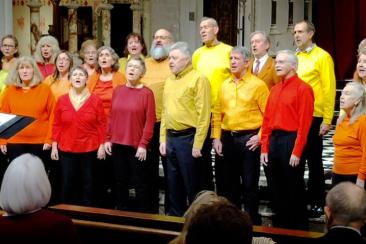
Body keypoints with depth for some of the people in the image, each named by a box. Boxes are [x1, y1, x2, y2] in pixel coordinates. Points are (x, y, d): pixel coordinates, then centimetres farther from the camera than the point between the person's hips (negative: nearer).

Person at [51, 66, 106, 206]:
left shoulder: (95, 100, -1)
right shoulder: (62, 100, 3)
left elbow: (101, 124, 0)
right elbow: (56, 125, 6)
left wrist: (102, 145, -4)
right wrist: (54, 146, 2)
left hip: (90, 149, -1)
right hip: (66, 149, 1)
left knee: (88, 184, 6)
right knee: (68, 185, 5)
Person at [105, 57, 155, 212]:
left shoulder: (146, 93, -6)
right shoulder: (118, 90, 8)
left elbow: (150, 121, -9)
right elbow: (111, 117, 10)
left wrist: (143, 144, -13)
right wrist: (108, 139, 6)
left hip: (137, 146, -5)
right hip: (117, 144, 5)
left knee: (140, 183, 3)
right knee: (120, 182, 13)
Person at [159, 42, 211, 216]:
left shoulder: (198, 79, -10)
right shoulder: (169, 80, 13)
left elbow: (203, 114, -14)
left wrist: (197, 144, -17)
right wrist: (163, 139, 11)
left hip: (188, 137, -7)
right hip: (170, 137, 7)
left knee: (192, 184, 0)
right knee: (173, 183, 14)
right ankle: (175, 217, 26)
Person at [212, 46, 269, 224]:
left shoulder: (258, 85, -4)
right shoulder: (224, 85, 12)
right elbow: (217, 113, 11)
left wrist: (260, 136, -13)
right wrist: (216, 138, 3)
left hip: (249, 139, -5)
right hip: (227, 138, 5)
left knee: (249, 183, 0)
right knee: (227, 181, 10)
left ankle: (252, 221, 11)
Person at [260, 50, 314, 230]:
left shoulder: (303, 89, -8)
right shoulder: (274, 90, 15)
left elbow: (304, 123, -14)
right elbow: (267, 120, 14)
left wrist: (297, 152, -18)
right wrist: (264, 148, 7)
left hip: (290, 140, -7)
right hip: (273, 141, 7)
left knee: (294, 189, -1)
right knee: (276, 188, 12)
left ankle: (299, 230, 10)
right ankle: (280, 228, 22)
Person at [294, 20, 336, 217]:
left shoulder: (322, 57, -5)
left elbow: (329, 89, -9)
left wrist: (327, 120, -13)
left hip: (313, 118, -5)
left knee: (314, 162, 3)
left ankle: (317, 203, 12)